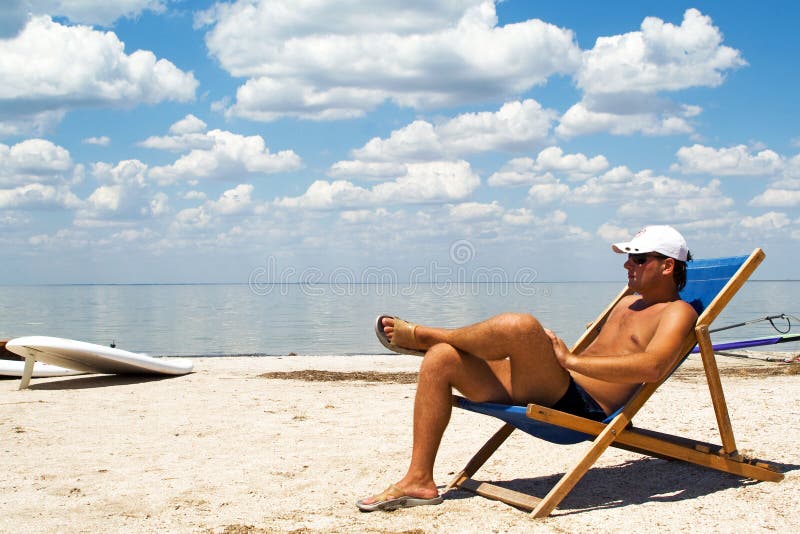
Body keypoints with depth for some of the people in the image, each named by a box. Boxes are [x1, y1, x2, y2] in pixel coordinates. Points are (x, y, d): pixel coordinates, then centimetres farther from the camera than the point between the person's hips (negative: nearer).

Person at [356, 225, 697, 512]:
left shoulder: (676, 312, -2)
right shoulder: (629, 302, 27)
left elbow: (651, 367, -22)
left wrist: (572, 360, -20)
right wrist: (550, 349, 15)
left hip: (582, 407, -10)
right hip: (547, 394, 10)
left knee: (519, 326, -33)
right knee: (441, 359, -2)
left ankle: (421, 335, -3)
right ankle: (418, 481, -3)